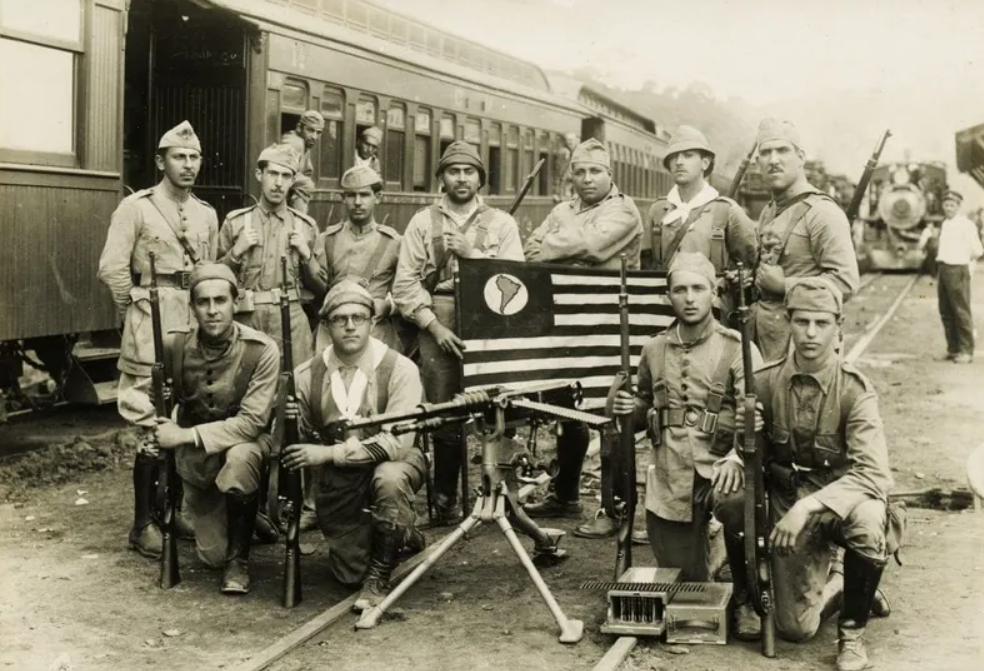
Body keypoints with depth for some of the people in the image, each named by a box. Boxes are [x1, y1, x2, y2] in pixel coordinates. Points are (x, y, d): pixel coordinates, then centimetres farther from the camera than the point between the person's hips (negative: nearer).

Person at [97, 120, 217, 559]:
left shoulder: (207, 214, 12)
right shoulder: (136, 208, -5)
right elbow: (112, 269, -9)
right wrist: (136, 312, 0)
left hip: (197, 323, 6)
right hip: (154, 325, -6)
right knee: (153, 423, -6)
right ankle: (143, 525, 1)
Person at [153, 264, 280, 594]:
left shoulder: (261, 350, -20)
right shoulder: (174, 345, -12)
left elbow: (252, 421, -23)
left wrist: (186, 435, -27)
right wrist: (159, 425, -11)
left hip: (243, 442, -2)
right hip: (195, 459, 2)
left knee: (240, 458, -40)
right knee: (212, 554, -5)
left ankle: (239, 559, -17)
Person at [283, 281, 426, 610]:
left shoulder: (399, 369, -18)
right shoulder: (307, 374, -6)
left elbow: (397, 442, -26)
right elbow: (297, 443, 2)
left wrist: (328, 453, -31)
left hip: (393, 463, -3)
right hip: (337, 481, 4)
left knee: (389, 478, -39)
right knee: (349, 573, 2)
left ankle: (380, 577, -17)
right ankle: (401, 536, 36)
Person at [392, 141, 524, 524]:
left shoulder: (501, 224, 11)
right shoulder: (423, 222, 10)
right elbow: (405, 284, 3)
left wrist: (472, 253, -10)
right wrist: (434, 326, -7)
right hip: (438, 329, 0)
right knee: (444, 418, 0)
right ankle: (444, 500, 11)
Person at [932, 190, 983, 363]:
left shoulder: (966, 225, -7)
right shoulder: (944, 225, 16)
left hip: (958, 270, -8)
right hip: (943, 269, 8)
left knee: (961, 312, -4)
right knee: (946, 312, 9)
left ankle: (966, 351, 0)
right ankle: (953, 349, 17)